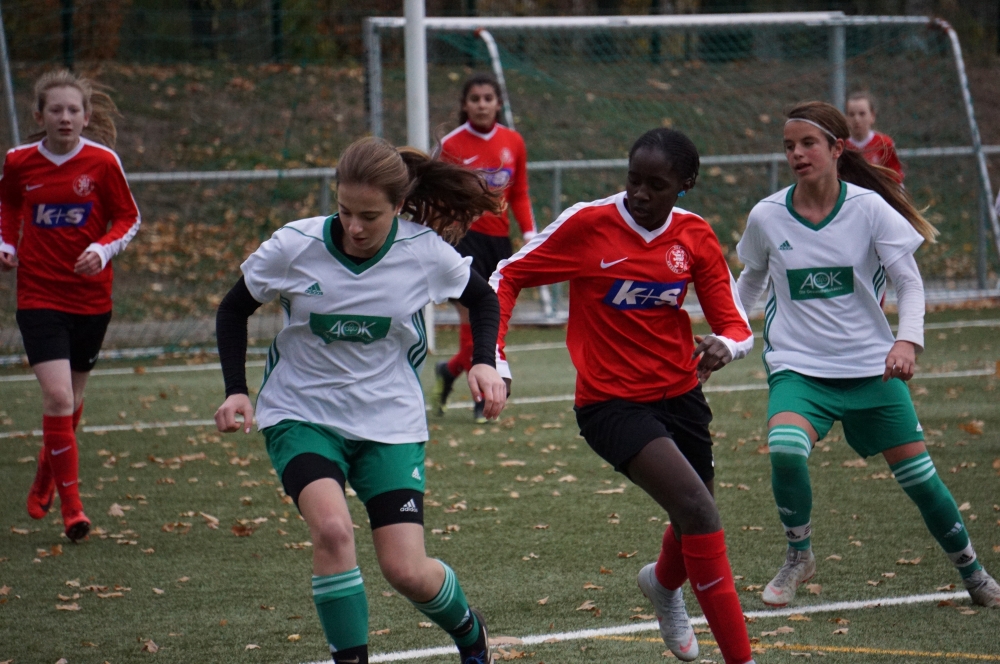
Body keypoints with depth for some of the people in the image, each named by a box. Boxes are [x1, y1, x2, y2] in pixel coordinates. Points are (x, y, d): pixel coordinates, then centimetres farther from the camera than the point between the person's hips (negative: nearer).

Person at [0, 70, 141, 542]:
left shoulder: (103, 162, -7)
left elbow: (129, 218, 3)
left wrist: (103, 250, -15)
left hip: (91, 298, 1)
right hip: (38, 296, -1)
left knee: (70, 400, 14)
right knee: (58, 397, -16)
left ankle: (43, 483, 41)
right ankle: (71, 507, -9)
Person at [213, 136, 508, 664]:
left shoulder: (423, 252, -12)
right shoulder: (296, 245, -14)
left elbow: (481, 298, 9)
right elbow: (233, 310, 2)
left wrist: (484, 363, -8)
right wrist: (236, 391, -9)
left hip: (391, 422, 1)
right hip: (301, 415, 0)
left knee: (407, 571, -7)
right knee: (332, 527, -30)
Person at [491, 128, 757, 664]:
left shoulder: (695, 236, -2)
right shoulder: (588, 223, -13)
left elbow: (736, 325, 0)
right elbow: (506, 277, -4)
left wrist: (726, 345, -24)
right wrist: (493, 358, -15)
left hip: (679, 394, 5)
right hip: (611, 401, -5)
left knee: (693, 527, 18)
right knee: (697, 511, -24)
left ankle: (664, 583, 57)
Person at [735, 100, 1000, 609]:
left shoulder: (869, 207, -9)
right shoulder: (766, 217, -4)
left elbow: (909, 282, -7)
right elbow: (751, 282, 16)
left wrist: (907, 340, -24)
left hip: (871, 367, 0)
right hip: (798, 367, 0)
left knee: (918, 475, 0)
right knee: (785, 450, -29)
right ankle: (798, 556, -2)